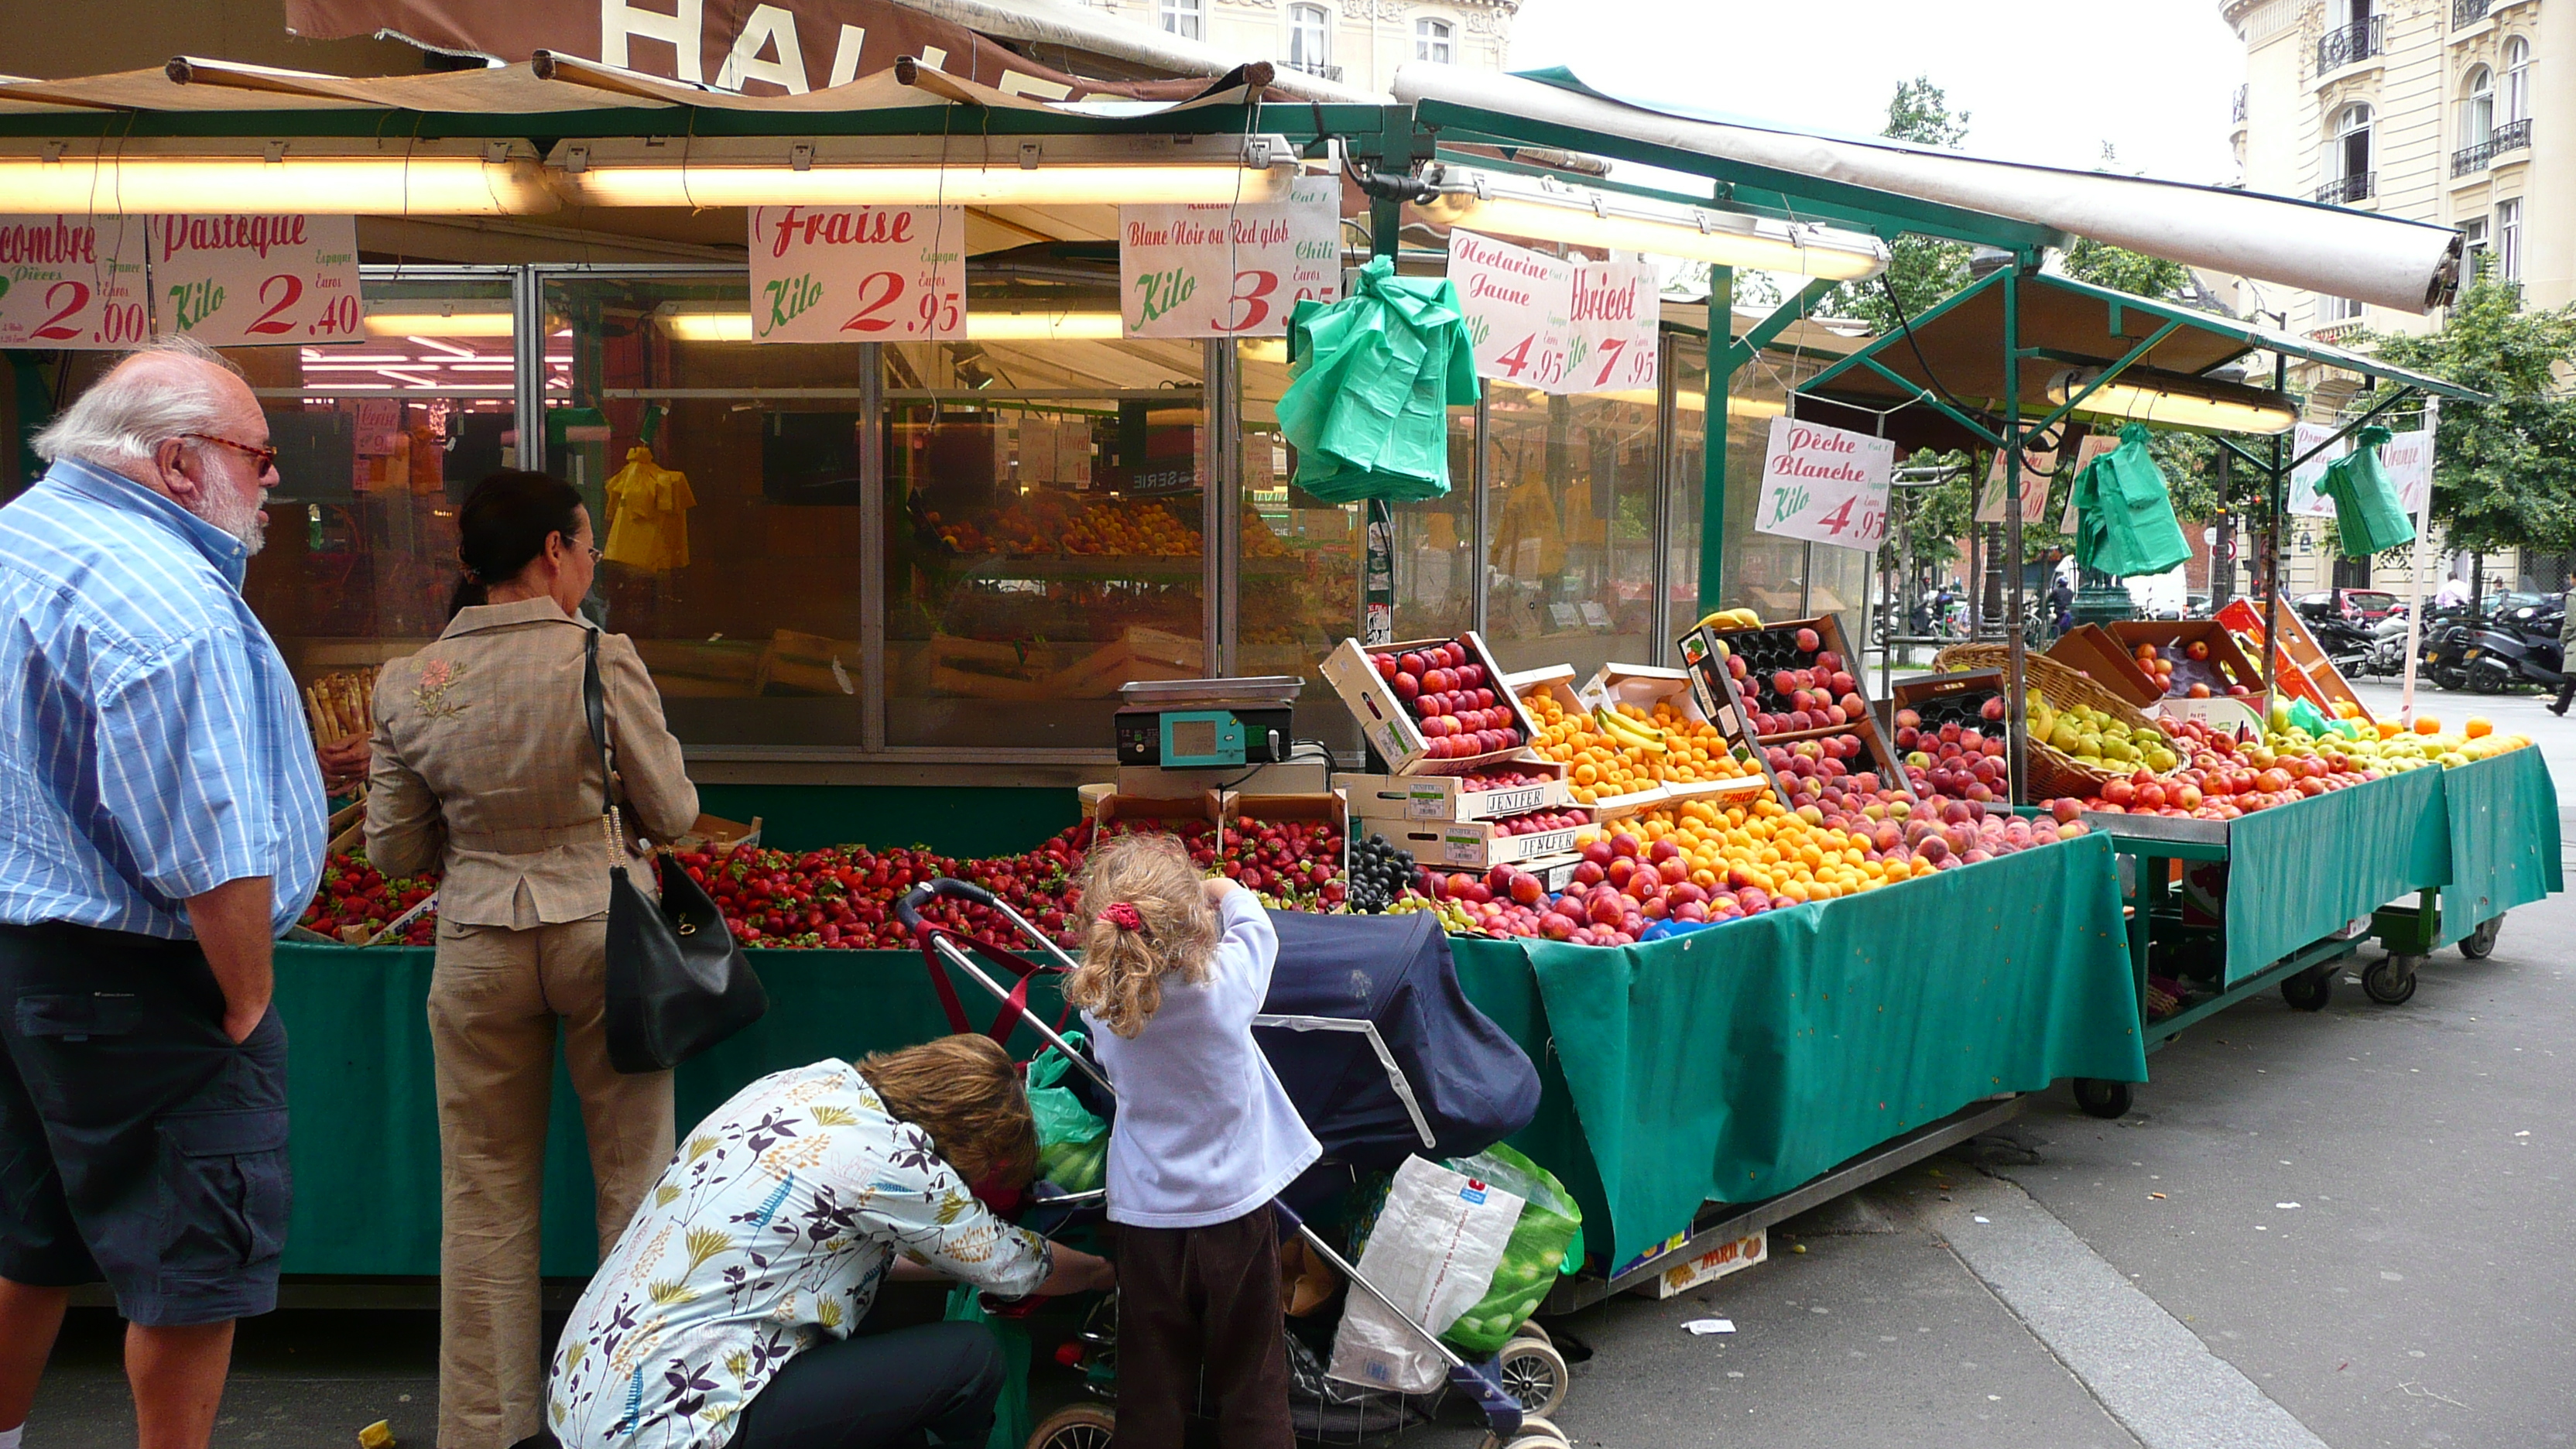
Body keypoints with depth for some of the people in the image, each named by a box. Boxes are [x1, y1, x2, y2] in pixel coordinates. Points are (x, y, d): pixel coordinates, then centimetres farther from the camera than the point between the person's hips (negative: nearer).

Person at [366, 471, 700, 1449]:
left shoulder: (409, 684, -3)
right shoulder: (602, 660, -13)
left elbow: (393, 850, 4)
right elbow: (673, 813, -5)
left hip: (479, 944, 3)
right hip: (602, 932, -2)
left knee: (485, 1200, 14)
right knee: (632, 1179, 12)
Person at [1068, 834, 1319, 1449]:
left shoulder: (1101, 1007, -16)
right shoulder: (1226, 982, -20)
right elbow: (1257, 928, 0)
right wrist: (1230, 891, 19)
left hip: (1146, 1214, 1)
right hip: (1236, 1206, -1)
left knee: (1150, 1389, 14)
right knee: (1251, 1378, 15)